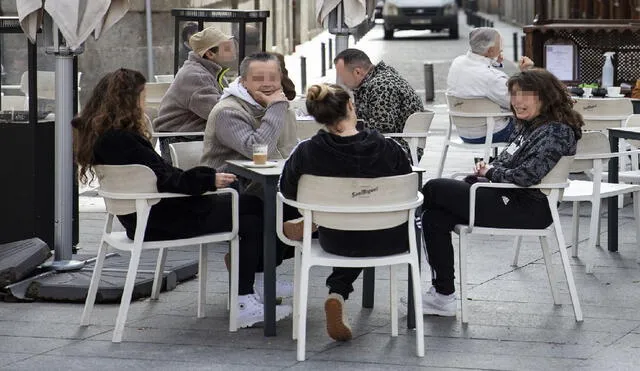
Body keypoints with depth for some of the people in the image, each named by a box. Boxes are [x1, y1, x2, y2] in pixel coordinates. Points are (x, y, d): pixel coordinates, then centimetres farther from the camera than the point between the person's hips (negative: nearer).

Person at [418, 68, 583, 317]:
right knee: (435, 217, -1)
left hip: (527, 209, -10)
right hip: (511, 198, 10)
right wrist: (486, 169, 2)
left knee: (434, 189, -5)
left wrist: (491, 172, -9)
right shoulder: (528, 126, 15)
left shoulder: (555, 132, -15)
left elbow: (527, 175, -25)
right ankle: (443, 296, 2)